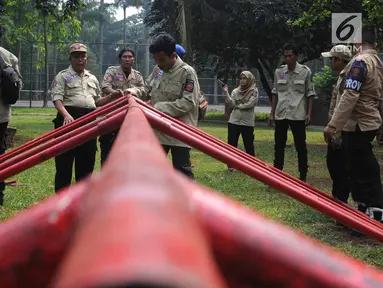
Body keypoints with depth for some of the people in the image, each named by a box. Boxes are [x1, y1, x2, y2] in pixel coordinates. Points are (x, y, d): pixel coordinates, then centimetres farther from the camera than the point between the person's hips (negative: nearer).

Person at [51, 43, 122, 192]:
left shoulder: (92, 78, 20)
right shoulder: (62, 76, 2)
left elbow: (97, 102, 26)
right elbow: (57, 99, -11)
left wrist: (111, 97, 8)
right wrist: (66, 115, -28)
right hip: (69, 121, -5)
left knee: (86, 162, 9)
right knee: (64, 161, -4)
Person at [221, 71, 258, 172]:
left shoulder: (254, 91, -1)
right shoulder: (235, 91, 7)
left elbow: (250, 104, -15)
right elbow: (231, 104, -4)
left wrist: (238, 106, -6)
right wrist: (226, 93, -12)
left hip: (247, 123, -3)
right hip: (233, 121, 3)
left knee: (248, 144, 4)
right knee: (231, 144, 6)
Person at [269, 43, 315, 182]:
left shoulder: (305, 71, -3)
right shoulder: (278, 71, 6)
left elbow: (310, 93, 0)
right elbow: (275, 93, 11)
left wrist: (309, 113, -7)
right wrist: (272, 113, 8)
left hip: (298, 114, -3)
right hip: (281, 114, 3)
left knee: (300, 146, 2)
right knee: (278, 146, 7)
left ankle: (303, 177, 9)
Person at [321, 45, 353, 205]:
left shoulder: (347, 77, -18)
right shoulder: (343, 76, 14)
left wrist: (338, 134, -23)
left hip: (341, 132, -10)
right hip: (337, 130, 10)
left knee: (341, 167, -2)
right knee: (333, 162, 18)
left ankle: (340, 200, 6)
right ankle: (338, 196, 29)